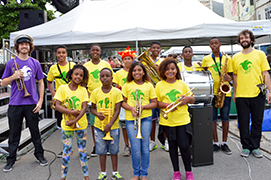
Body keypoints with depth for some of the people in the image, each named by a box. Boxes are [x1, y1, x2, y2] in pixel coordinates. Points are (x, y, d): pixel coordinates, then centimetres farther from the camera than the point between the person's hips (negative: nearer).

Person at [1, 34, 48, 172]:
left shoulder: (35, 63, 5)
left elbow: (41, 83, 8)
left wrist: (40, 101, 0)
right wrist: (14, 76, -15)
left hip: (32, 103, 1)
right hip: (15, 104, 0)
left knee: (35, 131, 11)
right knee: (14, 133, 8)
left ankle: (39, 155, 27)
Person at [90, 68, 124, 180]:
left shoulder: (117, 92, -6)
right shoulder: (95, 92, 1)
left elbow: (117, 110, -8)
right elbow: (92, 108, 9)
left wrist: (110, 124, -17)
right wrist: (98, 114, -13)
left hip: (113, 126, -1)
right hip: (99, 126, 2)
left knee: (114, 150, 10)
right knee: (101, 150, 10)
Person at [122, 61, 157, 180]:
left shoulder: (149, 86, 5)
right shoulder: (127, 85, 5)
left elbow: (154, 103, 5)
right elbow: (122, 102, 6)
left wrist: (143, 107, -12)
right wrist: (131, 108, -12)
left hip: (146, 118, 1)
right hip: (131, 119, 0)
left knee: (145, 147, 5)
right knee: (135, 148, -2)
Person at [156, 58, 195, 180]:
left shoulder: (182, 84, 4)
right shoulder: (159, 85, 1)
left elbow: (193, 100, 10)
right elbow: (156, 103, 2)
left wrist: (188, 99, -12)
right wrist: (166, 104, -15)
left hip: (183, 120, 0)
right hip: (167, 121, 0)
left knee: (184, 146, 0)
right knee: (172, 146, 11)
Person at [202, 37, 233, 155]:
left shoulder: (227, 58, 7)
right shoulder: (205, 59, 8)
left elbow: (230, 74, 9)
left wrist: (229, 78, -12)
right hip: (211, 92, 0)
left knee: (225, 118, 4)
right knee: (212, 118, 2)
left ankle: (224, 143, 16)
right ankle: (216, 143, 14)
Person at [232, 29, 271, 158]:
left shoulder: (260, 54, 4)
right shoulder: (236, 57, 8)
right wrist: (234, 93, 9)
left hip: (258, 94, -1)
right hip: (241, 95, 1)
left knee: (257, 122, 7)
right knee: (243, 123, 6)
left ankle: (255, 147, 19)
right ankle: (246, 147, 18)